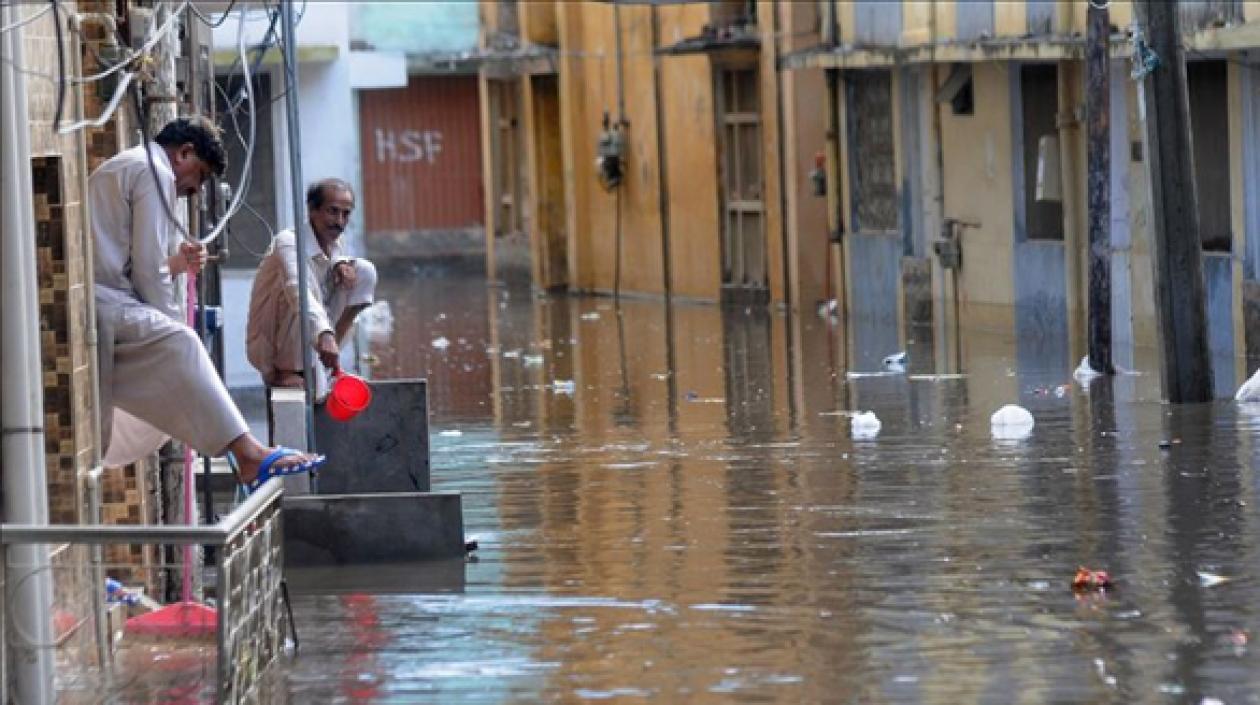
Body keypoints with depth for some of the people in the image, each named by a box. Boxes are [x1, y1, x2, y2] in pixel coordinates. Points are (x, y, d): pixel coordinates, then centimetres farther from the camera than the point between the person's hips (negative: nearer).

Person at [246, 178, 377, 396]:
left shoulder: (333, 245, 1)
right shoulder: (288, 242, -23)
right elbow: (297, 289, -42)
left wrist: (342, 264, -4)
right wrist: (324, 335, -59)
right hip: (268, 350, -7)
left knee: (365, 270, 0)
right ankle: (285, 372, -22)